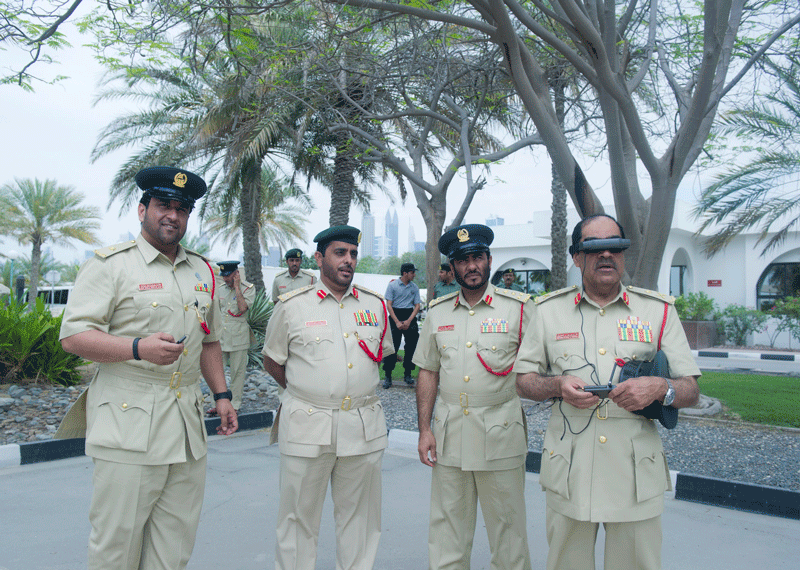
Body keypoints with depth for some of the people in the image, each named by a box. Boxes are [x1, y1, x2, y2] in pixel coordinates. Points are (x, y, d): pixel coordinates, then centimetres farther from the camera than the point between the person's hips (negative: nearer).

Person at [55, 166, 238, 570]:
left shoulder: (202, 271, 16)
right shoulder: (109, 264, -3)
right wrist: (139, 348, -23)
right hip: (127, 426, -5)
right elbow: (73, 336, -10)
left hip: (188, 423, 6)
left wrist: (221, 395, 14)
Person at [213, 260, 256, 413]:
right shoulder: (221, 290, 13)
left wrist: (237, 287, -14)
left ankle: (235, 405, 14)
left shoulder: (248, 288, -3)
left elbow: (243, 308, -19)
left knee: (237, 372, 2)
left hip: (238, 336, -4)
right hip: (220, 336, 5)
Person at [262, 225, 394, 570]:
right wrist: (307, 392, 8)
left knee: (359, 515, 13)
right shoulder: (291, 306, -1)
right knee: (299, 515, 8)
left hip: (364, 427, 3)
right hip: (306, 426, -2)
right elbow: (272, 362, 9)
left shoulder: (375, 305, 7)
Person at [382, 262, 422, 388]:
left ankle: (408, 374, 14)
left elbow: (417, 306, 7)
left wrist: (409, 321, -7)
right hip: (395, 315, -3)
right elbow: (389, 305, -4)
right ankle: (388, 376, 1)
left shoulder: (414, 287, 9)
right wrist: (397, 322, -12)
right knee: (392, 346, -6)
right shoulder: (392, 285, -1)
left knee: (411, 345, 1)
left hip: (410, 316, 3)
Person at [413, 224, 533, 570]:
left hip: (500, 436, -3)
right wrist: (424, 429, 4)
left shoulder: (519, 308, -3)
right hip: (448, 435, 3)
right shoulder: (438, 312, 8)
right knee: (446, 531, 13)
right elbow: (428, 373, 10)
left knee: (507, 528, 7)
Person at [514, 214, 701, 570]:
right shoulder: (549, 310, 5)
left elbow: (691, 391, 4)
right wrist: (557, 385, -12)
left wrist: (659, 388, -18)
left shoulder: (659, 310, 5)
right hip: (569, 473, 0)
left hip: (636, 475, 0)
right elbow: (524, 381, 8)